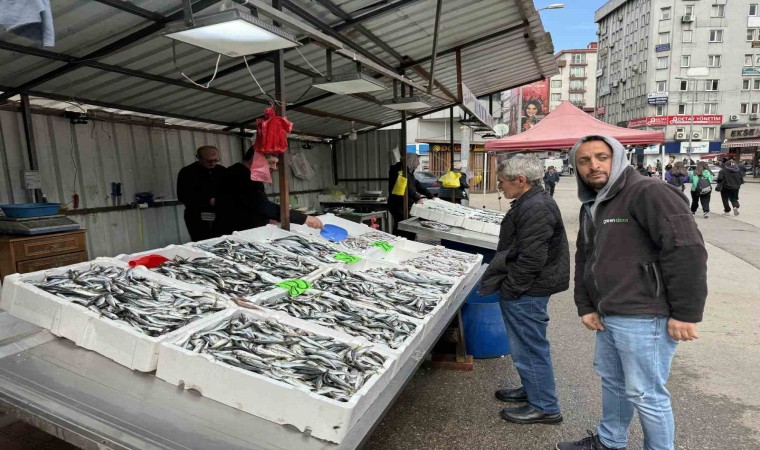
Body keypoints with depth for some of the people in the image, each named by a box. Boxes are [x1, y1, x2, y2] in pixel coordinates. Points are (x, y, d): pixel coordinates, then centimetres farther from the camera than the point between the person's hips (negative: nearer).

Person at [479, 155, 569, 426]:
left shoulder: (536, 209, -22)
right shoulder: (530, 203, 12)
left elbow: (531, 259, -26)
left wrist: (508, 289, -17)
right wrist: (496, 279, 19)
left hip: (526, 293, -10)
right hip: (527, 290, 10)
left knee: (530, 348, 3)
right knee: (527, 345, 22)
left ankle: (545, 407, 18)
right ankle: (532, 390, 38)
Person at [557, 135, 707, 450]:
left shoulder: (648, 193, -14)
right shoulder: (591, 206, 13)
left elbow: (687, 250, -20)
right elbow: (584, 260, 18)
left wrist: (685, 314, -18)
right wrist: (586, 306, 10)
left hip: (643, 318, -9)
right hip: (607, 316, 9)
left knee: (646, 395, 4)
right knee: (611, 381, 22)